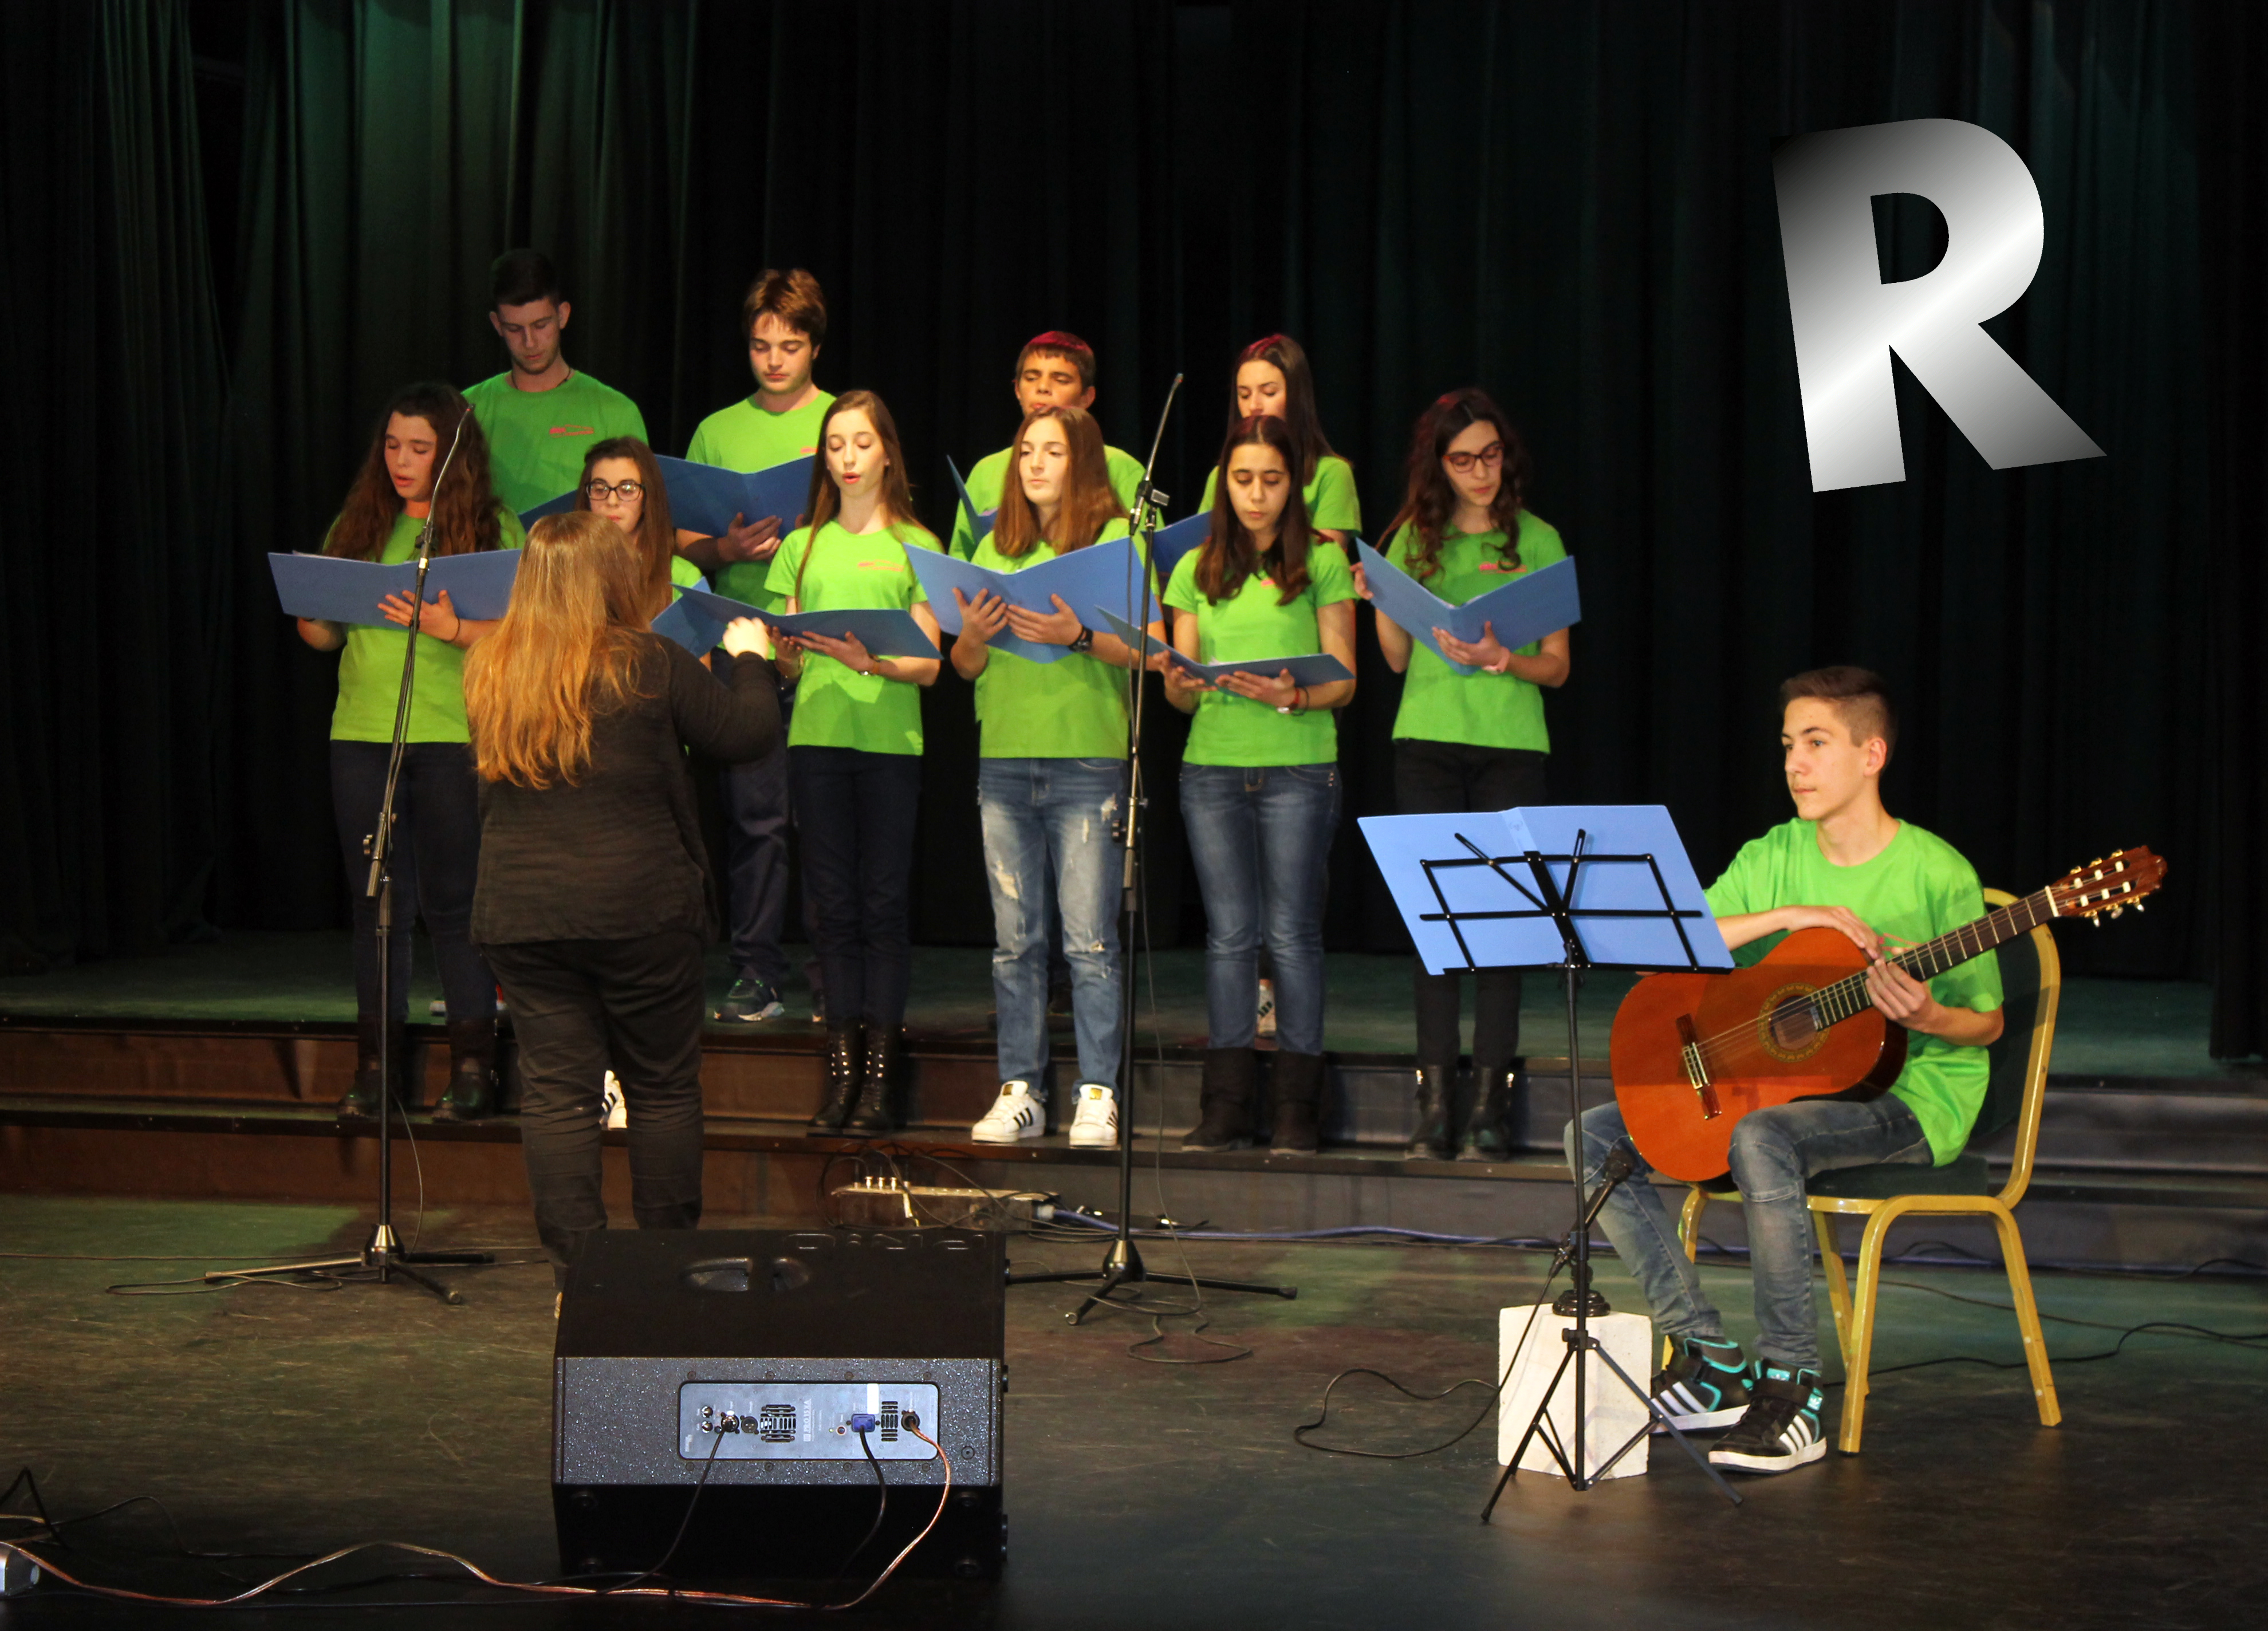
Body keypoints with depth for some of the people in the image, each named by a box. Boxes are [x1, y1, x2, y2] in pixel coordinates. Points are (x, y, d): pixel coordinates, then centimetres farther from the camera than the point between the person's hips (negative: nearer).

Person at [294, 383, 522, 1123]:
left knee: (452, 901, -2)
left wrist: (452, 628, -21)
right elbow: (325, 635, 14)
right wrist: (308, 611, -7)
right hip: (362, 732, 4)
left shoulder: (492, 528, 1)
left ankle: (473, 1064, 5)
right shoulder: (357, 525, 13)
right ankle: (377, 1065, 12)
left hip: (454, 735, -4)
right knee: (376, 900, 6)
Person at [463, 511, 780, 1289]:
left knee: (556, 1092, 5)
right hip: (639, 911, -3)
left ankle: (575, 1274, 5)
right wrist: (750, 658, 18)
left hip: (518, 915, 3)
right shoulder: (649, 666, -9)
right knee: (663, 1089, 10)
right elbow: (748, 733, -1)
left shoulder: (488, 674, 3)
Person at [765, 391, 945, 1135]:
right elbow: (789, 662, 13)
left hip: (891, 742, -2)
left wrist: (872, 660, -18)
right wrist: (789, 651, -9)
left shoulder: (914, 546, 6)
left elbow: (928, 666, 1)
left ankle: (880, 1076, -1)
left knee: (884, 905, -3)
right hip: (817, 737, 2)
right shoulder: (803, 547, 14)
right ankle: (842, 1071, 5)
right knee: (832, 906, 2)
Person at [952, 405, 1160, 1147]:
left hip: (1089, 760, -4)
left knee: (1089, 940, -5)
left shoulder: (1118, 539, 1)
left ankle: (1098, 1095, 0)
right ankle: (1020, 1091, 12)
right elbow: (966, 668, 15)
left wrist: (1078, 636, -21)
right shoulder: (997, 547, 15)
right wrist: (973, 636, -6)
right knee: (1015, 940, 6)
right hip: (1004, 760, 4)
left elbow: (1148, 652, -6)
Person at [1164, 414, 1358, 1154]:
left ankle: (1297, 1107, 3)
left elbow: (1343, 681, 1)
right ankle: (1226, 1106, 7)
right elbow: (1182, 692, 12)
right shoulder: (1197, 570, 13)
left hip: (1299, 767, -3)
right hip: (1212, 766, 3)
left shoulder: (1323, 564, 4)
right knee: (1229, 932, 4)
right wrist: (1179, 682, -11)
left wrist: (1293, 698, -18)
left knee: (1292, 931, -3)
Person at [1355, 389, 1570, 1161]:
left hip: (1512, 748, -2)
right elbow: (1397, 659, 13)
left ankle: (1489, 1107, -2)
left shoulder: (1537, 541, 5)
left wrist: (1503, 660, -15)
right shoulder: (1414, 539, 11)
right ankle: (1436, 1104, 3)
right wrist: (1376, 601, -3)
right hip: (1428, 744, 2)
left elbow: (1558, 665, 3)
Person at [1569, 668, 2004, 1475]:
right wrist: (1788, 917, -16)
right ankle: (1710, 1359, -7)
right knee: (1596, 1136, -10)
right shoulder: (1772, 858, 5)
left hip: (1906, 1094, -6)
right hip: (1781, 1083, 6)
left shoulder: (1935, 873, -8)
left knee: (1760, 1136, -39)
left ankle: (1790, 1388, -27)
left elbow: (1987, 1022, -1)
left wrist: (1926, 1018, -24)